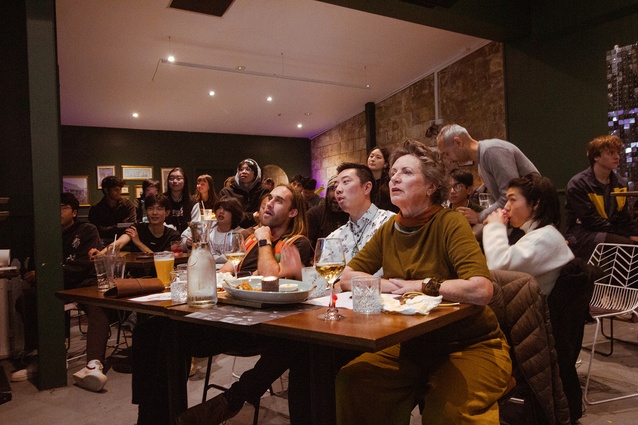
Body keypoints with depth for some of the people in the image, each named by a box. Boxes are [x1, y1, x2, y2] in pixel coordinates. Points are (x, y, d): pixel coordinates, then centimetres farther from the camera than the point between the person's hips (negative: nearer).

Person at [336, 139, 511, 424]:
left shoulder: (450, 224, -15)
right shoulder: (389, 229, 4)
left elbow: (481, 290, -29)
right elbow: (348, 276, 8)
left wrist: (419, 285, -17)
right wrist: (386, 286, -11)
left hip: (468, 346, -5)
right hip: (411, 345, 6)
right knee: (349, 382, -13)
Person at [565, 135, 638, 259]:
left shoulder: (620, 183, 11)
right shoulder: (578, 184, -11)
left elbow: (624, 218, 10)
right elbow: (591, 221, -17)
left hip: (612, 234, 7)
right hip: (583, 236, -7)